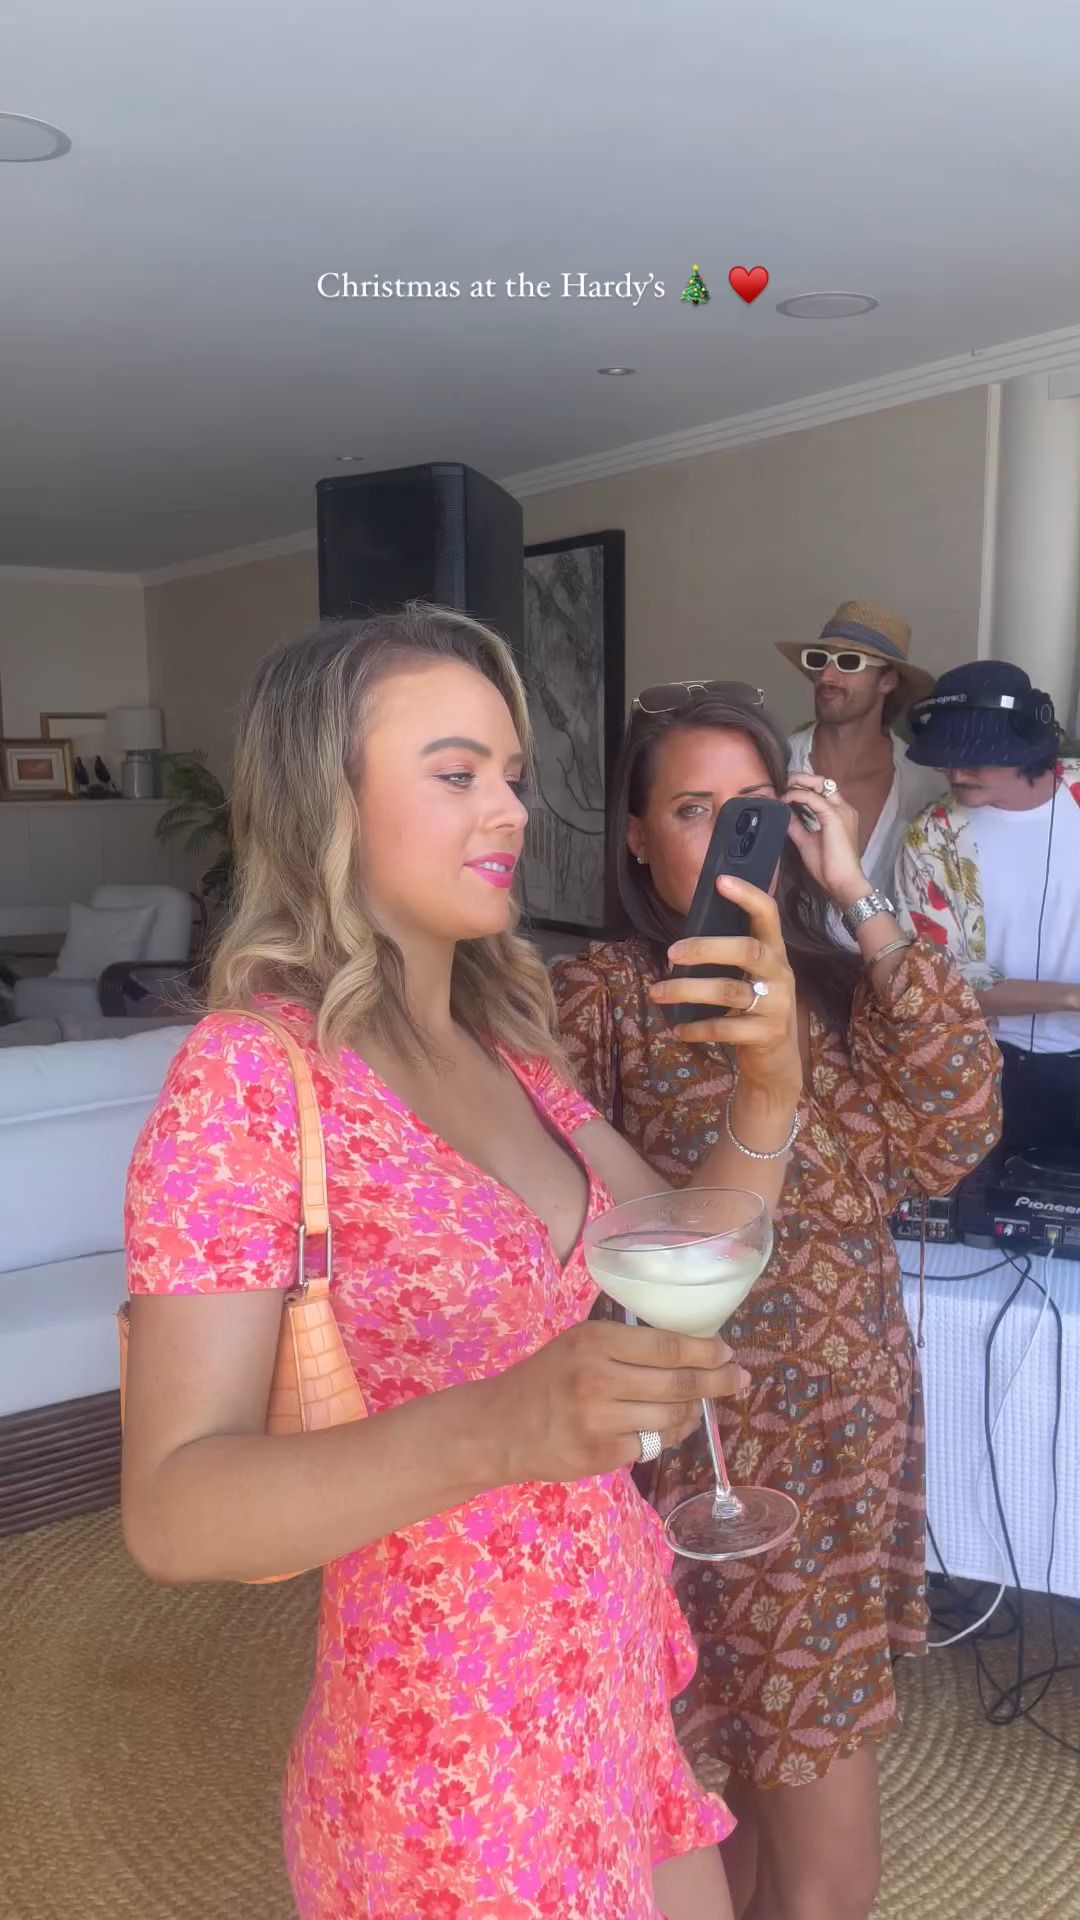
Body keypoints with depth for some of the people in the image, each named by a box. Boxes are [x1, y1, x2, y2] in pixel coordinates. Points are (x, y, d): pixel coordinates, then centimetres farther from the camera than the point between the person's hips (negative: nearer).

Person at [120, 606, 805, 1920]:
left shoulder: (502, 1041, 2)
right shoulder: (249, 1075, -21)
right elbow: (171, 1515, -25)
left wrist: (768, 1092, -10)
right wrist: (492, 1430, -40)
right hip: (452, 1736, -7)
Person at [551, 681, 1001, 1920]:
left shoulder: (834, 987, 2)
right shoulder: (599, 995, -8)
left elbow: (954, 1129, -14)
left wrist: (861, 905, -15)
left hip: (847, 1428, 4)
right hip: (688, 1428, -3)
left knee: (799, 1745, 18)